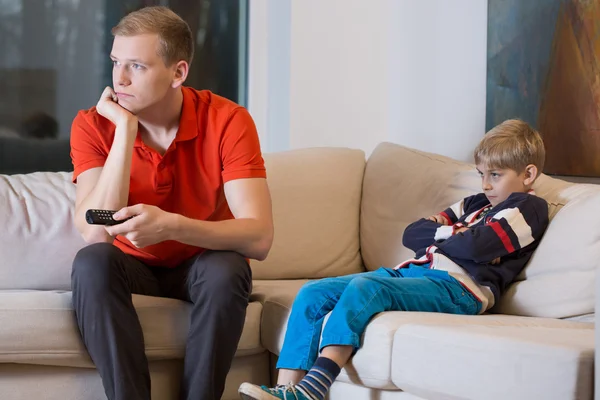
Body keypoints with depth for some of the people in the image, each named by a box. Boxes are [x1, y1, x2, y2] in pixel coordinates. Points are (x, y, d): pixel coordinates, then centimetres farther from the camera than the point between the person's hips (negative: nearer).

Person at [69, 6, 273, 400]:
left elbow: (259, 238, -27)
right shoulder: (94, 125, -14)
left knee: (228, 270, -33)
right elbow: (96, 233, -27)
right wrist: (126, 128, -28)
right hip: (133, 267, 1)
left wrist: (171, 225, -43)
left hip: (202, 266, -1)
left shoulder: (227, 121, -18)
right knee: (92, 263, -31)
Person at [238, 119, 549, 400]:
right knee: (312, 294, -9)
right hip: (412, 272, 9)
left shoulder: (528, 208, 7)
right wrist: (456, 234, 4)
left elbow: (476, 246, -12)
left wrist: (436, 239, 8)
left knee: (364, 287, -34)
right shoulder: (476, 204, 31)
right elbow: (412, 234, 21)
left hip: (457, 287, -9)